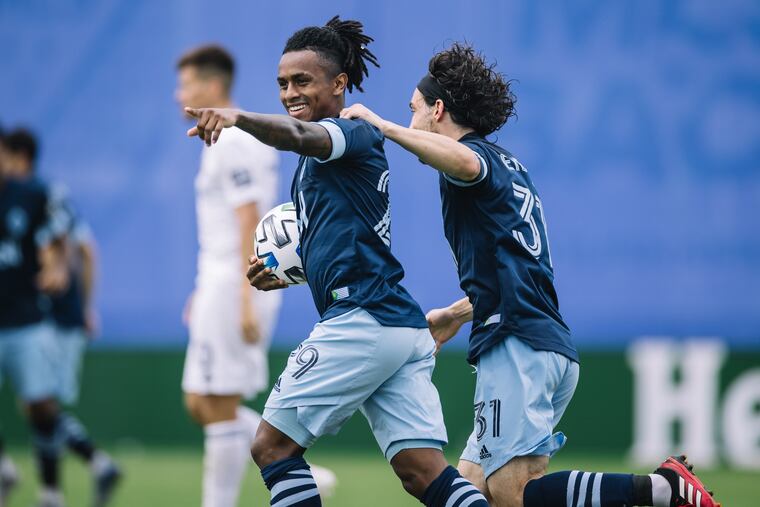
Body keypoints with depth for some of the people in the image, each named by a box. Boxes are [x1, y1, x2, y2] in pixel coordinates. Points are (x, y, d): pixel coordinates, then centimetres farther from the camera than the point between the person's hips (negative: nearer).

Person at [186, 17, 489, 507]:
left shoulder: (354, 134, -4)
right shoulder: (316, 162, 25)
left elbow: (296, 135, -28)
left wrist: (237, 116, -46)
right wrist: (287, 273, 18)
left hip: (362, 320, -10)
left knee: (273, 445, -1)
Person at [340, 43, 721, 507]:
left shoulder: (478, 153, 0)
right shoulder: (507, 166, 28)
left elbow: (464, 162, -28)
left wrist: (382, 126, -19)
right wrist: (457, 314, 47)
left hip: (518, 346, -10)